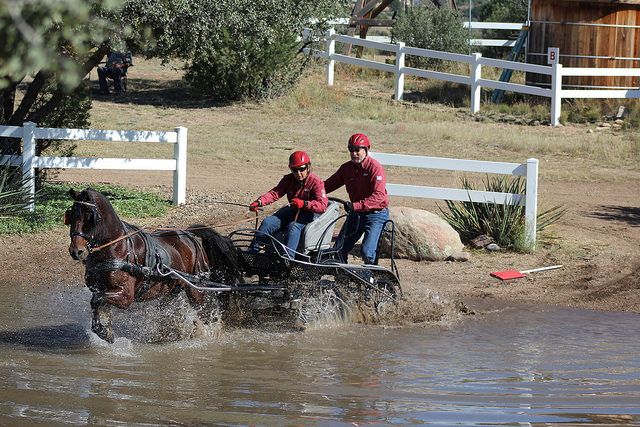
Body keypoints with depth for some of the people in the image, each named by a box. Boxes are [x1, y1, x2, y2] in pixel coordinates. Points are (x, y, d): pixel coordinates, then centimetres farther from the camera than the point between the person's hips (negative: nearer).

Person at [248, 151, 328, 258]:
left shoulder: (315, 182, -13)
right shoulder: (288, 179, 4)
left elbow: (322, 205, -25)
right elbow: (275, 193, -8)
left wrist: (304, 204, -41)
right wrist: (260, 202, -28)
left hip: (309, 213, -6)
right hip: (292, 211, 6)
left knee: (293, 226, -36)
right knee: (268, 222, -15)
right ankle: (252, 252, -12)